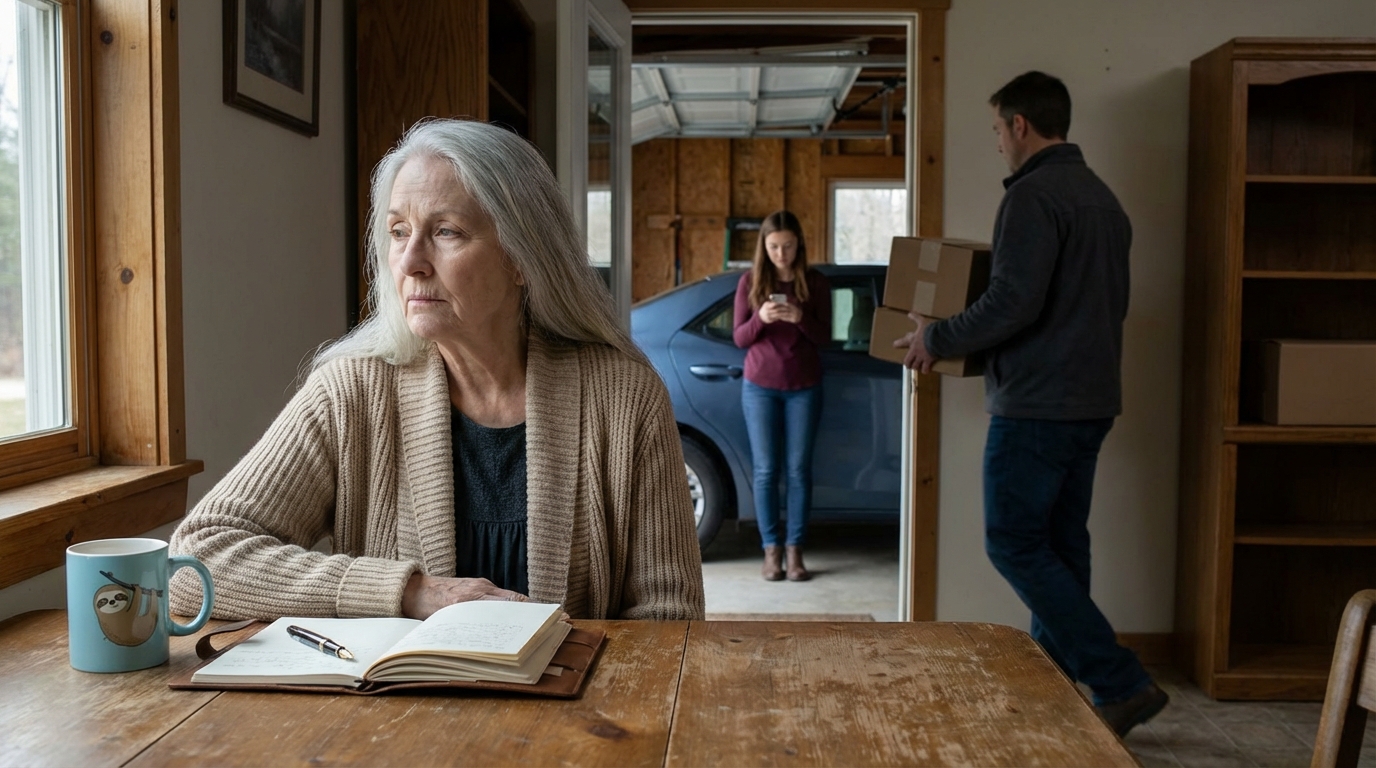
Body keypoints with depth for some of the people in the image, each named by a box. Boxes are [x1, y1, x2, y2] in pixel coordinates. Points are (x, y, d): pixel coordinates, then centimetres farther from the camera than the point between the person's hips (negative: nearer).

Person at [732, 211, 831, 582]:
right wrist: (760, 318, -22)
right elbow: (740, 338, -2)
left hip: (804, 388, 0)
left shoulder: (815, 283, -1)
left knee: (798, 469, 2)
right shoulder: (750, 282, -1)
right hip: (760, 387, 0)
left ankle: (795, 551, 9)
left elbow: (824, 338, -3)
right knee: (766, 470, 2)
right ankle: (771, 550, 10)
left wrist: (801, 318, -22)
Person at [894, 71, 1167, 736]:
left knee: (1014, 545, -2)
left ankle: (1122, 686, -2)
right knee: (1060, 545, 14)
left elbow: (1014, 302, -22)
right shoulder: (1103, 197, 16)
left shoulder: (1033, 195, -14)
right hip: (1092, 402, 10)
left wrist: (938, 340, -9)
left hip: (1036, 405, -10)